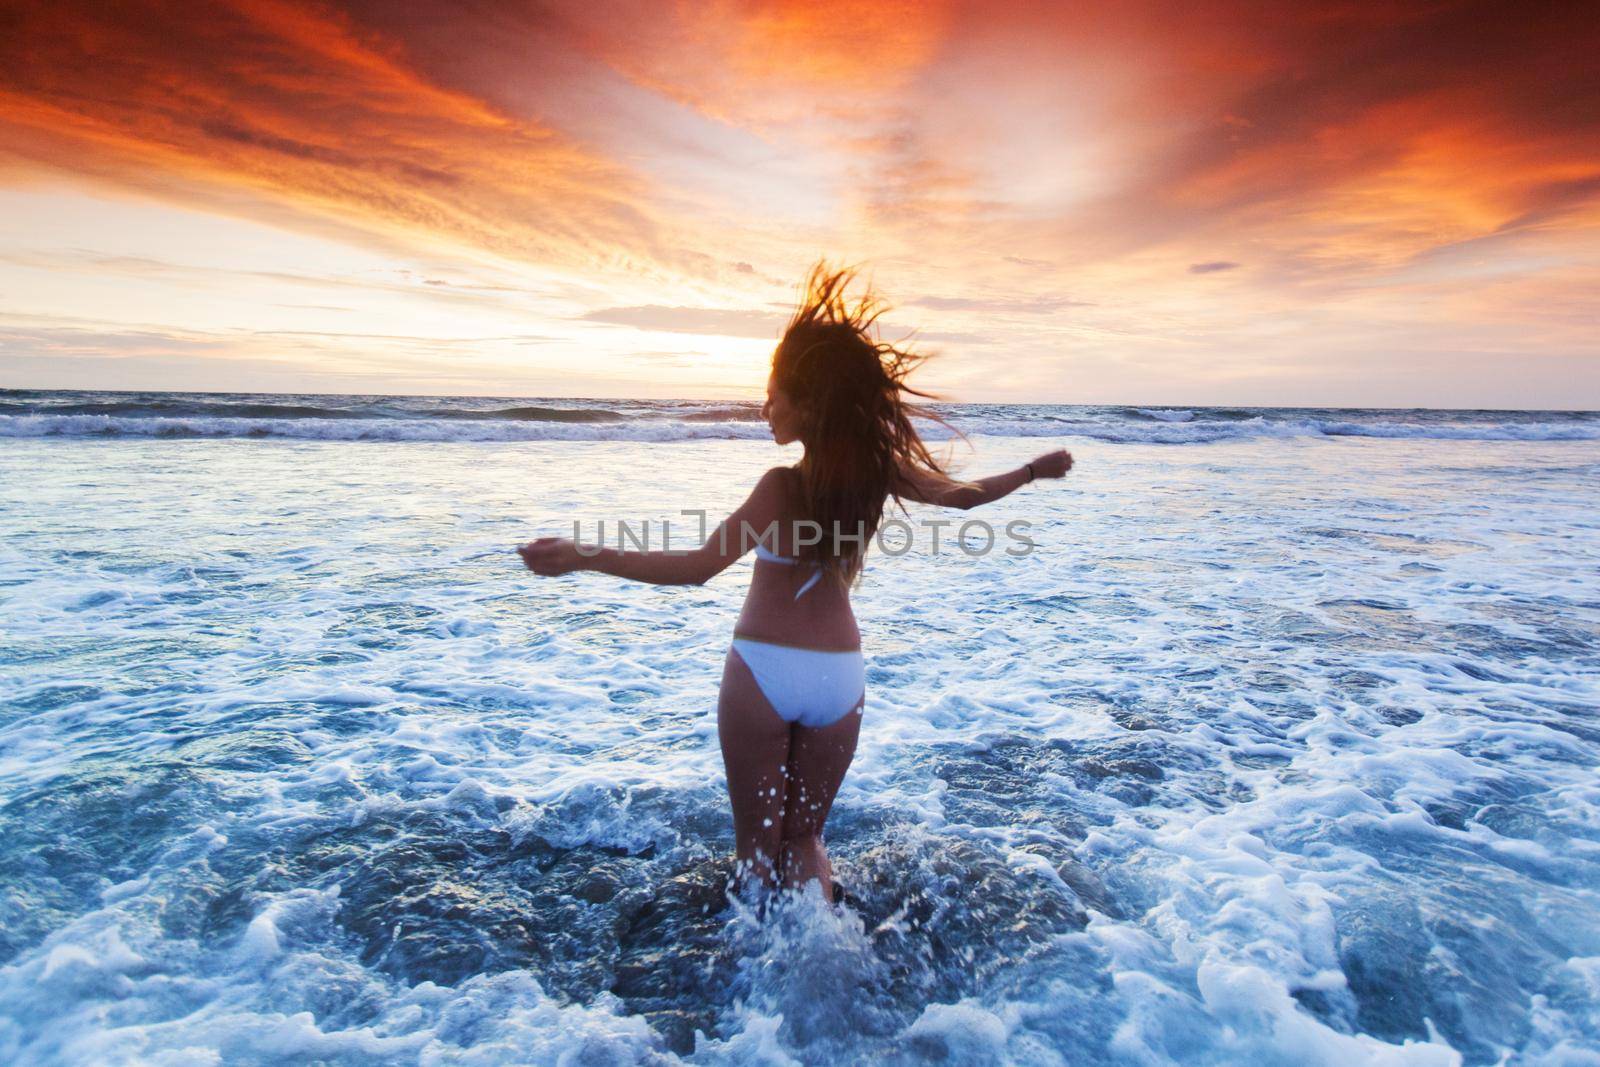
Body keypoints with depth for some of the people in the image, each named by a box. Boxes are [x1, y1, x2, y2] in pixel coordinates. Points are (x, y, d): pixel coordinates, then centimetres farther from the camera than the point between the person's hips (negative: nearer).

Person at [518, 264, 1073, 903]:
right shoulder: (880, 467, -4)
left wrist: (583, 557, -23)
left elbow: (698, 567, -24)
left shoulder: (784, 485, -19)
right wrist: (1034, 470, 30)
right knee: (804, 838, 22)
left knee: (756, 842, 14)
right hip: (840, 677, 5)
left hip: (763, 670, -4)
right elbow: (962, 494, 12)